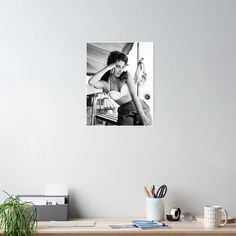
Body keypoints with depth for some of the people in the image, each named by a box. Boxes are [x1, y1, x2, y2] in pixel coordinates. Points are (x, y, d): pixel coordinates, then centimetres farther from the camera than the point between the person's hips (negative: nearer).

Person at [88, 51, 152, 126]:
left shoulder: (126, 75, -3)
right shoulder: (104, 83, -4)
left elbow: (134, 95, -13)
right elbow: (91, 82, -25)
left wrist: (142, 115, -23)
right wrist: (107, 68, -20)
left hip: (141, 108, -1)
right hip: (125, 112, 1)